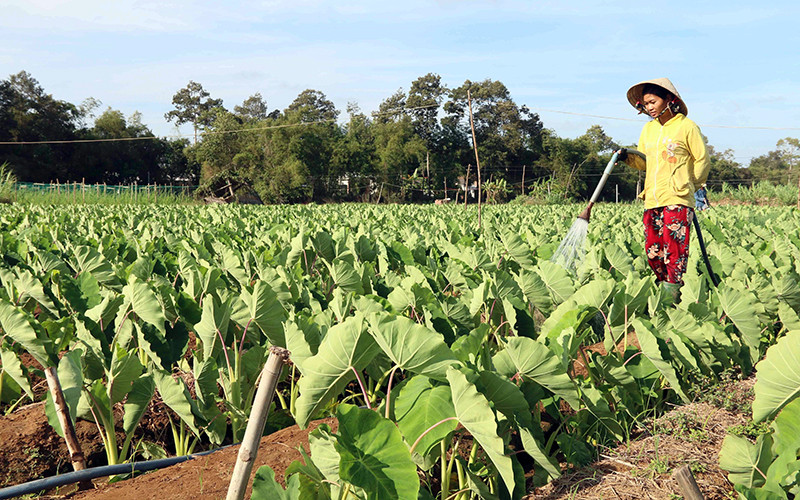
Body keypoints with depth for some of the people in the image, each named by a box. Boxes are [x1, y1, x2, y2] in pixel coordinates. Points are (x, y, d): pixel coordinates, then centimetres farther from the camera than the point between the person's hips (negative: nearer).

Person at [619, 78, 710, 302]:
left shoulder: (687, 126, 0)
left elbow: (703, 161, 6)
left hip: (678, 200, -6)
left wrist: (690, 185, 1)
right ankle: (663, 285, 20)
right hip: (652, 200, 6)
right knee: (652, 250, 4)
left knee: (675, 250, -9)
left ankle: (673, 294, -5)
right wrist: (628, 157, 3)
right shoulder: (648, 128, 16)